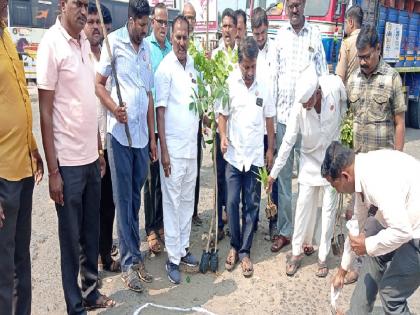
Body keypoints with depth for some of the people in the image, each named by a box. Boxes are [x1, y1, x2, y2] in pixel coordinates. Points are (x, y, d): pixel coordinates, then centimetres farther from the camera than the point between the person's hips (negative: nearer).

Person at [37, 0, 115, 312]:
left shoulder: (85, 42, 10)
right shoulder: (51, 43, -12)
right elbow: (45, 112, -13)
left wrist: (99, 149, 16)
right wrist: (53, 170, -14)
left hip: (90, 157, 7)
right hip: (68, 161, -7)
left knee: (92, 231, 18)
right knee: (71, 237, 8)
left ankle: (91, 291, 36)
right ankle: (75, 306, 25)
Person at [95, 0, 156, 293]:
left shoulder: (146, 47, 14)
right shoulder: (114, 42, -4)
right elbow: (99, 84, -2)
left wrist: (153, 136, 14)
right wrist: (113, 108, -21)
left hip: (141, 134, 5)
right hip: (120, 133, -5)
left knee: (135, 198, 13)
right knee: (123, 199, 2)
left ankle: (135, 255, 25)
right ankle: (129, 262, 12)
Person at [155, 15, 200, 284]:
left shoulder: (193, 64, 8)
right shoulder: (165, 68, -11)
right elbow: (160, 110, -12)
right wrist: (164, 151, -15)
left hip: (192, 144, 7)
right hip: (173, 147, -6)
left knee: (188, 199, 14)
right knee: (172, 202, 2)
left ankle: (184, 247, 28)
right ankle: (173, 257, 13)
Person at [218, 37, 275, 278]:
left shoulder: (264, 88, 0)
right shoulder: (229, 85, -6)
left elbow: (269, 120, 8)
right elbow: (223, 115, 1)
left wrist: (270, 150, 9)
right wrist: (223, 136, -17)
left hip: (255, 156, 1)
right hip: (234, 155, -1)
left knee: (252, 204, 6)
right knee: (232, 202, 4)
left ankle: (245, 251, 18)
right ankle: (234, 246, 23)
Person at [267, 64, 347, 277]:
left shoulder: (335, 86, -24)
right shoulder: (298, 107, -23)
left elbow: (345, 102, 2)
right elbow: (288, 141, -16)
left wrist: (338, 123, -1)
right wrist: (274, 172, -13)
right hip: (310, 159, 0)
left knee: (329, 208, 4)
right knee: (303, 204, 2)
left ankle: (323, 257, 16)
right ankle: (297, 252, 17)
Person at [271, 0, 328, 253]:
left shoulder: (315, 34, 3)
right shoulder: (280, 35, 9)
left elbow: (324, 75, 3)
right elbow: (274, 75, 8)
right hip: (283, 114, 2)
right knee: (283, 176, 8)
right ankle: (284, 230, 19)